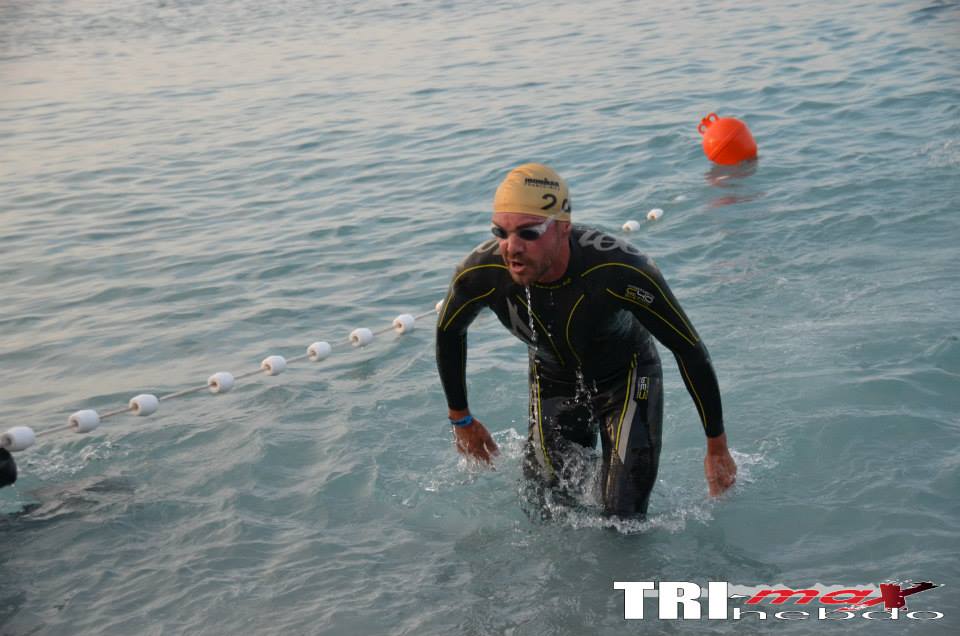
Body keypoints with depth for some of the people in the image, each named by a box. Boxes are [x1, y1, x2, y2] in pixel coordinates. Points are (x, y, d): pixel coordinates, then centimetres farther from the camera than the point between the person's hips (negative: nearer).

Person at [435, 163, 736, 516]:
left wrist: (717, 448, -18)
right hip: (552, 383, 3)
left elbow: (689, 349, -25)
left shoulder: (620, 271, -40)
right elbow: (448, 332, -6)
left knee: (622, 520, -5)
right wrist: (460, 419, 5)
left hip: (626, 379, -2)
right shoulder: (482, 273, -31)